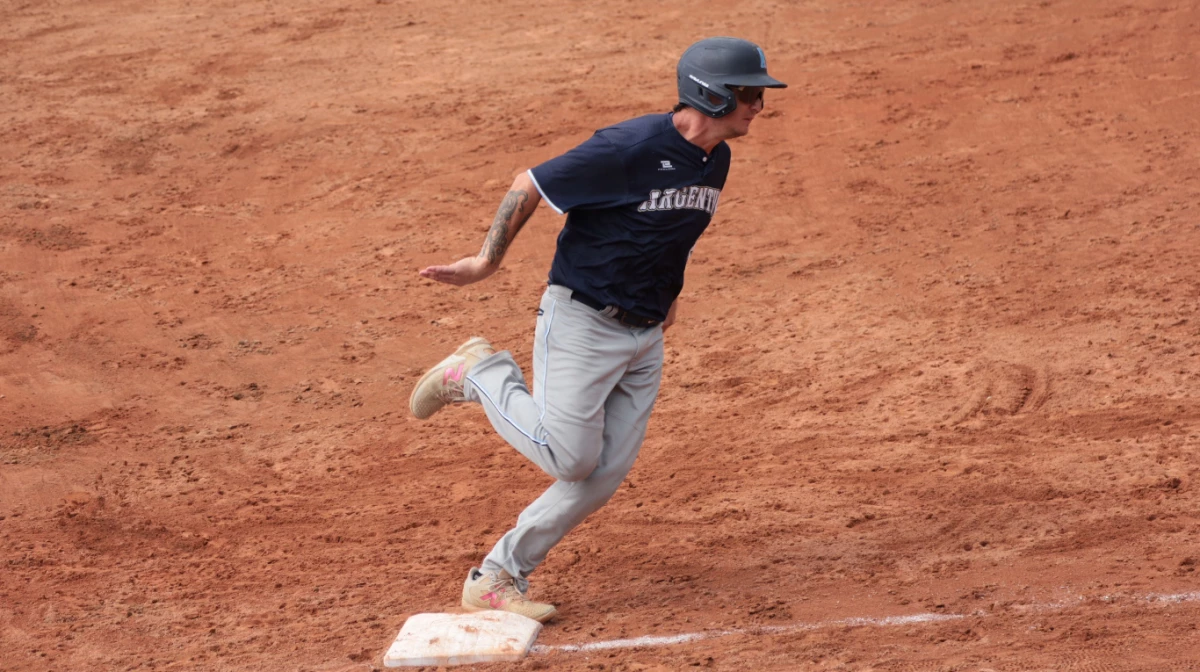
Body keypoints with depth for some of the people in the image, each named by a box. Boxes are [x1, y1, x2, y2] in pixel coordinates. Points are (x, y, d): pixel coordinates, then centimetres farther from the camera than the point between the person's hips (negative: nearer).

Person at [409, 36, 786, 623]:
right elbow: (529, 186, -14)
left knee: (607, 473, 0)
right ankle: (480, 373, 12)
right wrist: (487, 262, -12)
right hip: (581, 323, -7)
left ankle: (495, 579, 9)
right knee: (570, 458, -12)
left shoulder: (715, 160, 5)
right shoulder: (628, 149, -21)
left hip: (645, 336, 8)